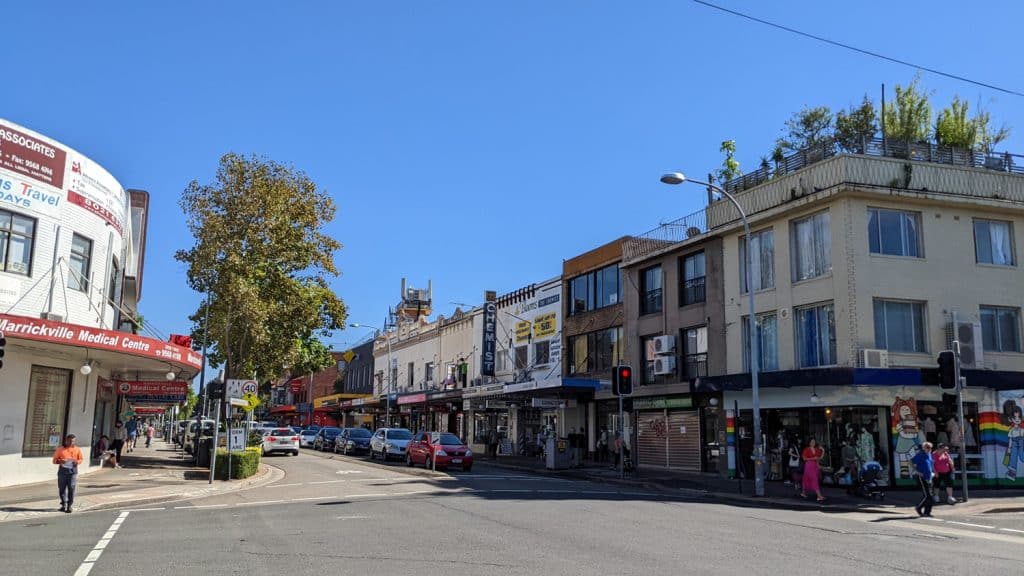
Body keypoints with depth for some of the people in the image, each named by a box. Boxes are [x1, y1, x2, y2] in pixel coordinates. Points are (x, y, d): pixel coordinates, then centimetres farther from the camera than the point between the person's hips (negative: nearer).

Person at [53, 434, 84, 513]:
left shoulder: (77, 449, 7)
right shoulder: (60, 449, 5)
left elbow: (80, 459, 15)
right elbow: (54, 460, 5)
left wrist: (77, 462, -8)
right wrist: (60, 461, -17)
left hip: (73, 471, -1)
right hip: (62, 470, 1)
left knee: (71, 488, -7)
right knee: (62, 488, 5)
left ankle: (69, 506, 0)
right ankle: (63, 504, 22)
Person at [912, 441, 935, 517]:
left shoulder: (929, 455, 13)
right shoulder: (920, 454, -11)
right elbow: (911, 461, -16)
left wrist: (933, 472, 19)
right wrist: (916, 471, -19)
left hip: (928, 477, 8)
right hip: (921, 477, -8)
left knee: (930, 496, 8)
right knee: (926, 495, -11)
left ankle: (927, 511, 15)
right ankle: (919, 507, 8)